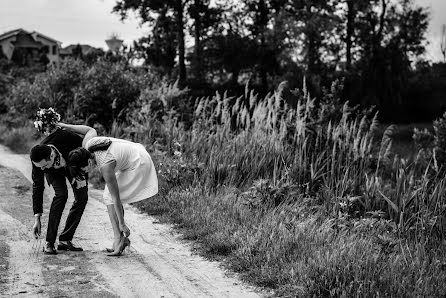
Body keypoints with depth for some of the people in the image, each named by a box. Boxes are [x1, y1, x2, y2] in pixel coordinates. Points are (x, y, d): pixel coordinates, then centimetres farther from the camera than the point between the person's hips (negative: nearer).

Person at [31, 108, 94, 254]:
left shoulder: (66, 137, -43)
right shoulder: (38, 160, -37)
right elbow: (37, 188, -25)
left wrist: (82, 175, -19)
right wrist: (37, 219, -24)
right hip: (54, 172, -1)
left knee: (82, 197, -12)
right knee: (61, 194, -25)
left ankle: (65, 240, -3)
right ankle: (49, 243, -20)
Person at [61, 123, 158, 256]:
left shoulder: (105, 166, -35)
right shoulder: (86, 145, -17)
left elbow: (116, 198, -28)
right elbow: (91, 130, 9)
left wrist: (122, 224, -21)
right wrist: (64, 126, 12)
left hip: (139, 165, -9)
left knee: (109, 197, -13)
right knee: (108, 197, 5)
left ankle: (118, 239, -9)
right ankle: (121, 239, 8)